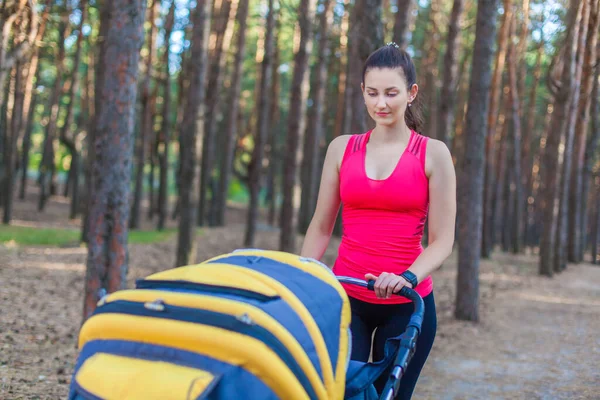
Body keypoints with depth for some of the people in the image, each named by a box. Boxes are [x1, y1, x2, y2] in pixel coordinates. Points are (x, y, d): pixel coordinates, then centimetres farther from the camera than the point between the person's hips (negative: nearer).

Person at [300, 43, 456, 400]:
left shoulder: (433, 154, -1)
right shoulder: (342, 148, 6)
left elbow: (442, 241, -5)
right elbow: (321, 228, 10)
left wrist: (407, 278, -22)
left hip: (406, 304, -1)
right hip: (346, 298, 1)